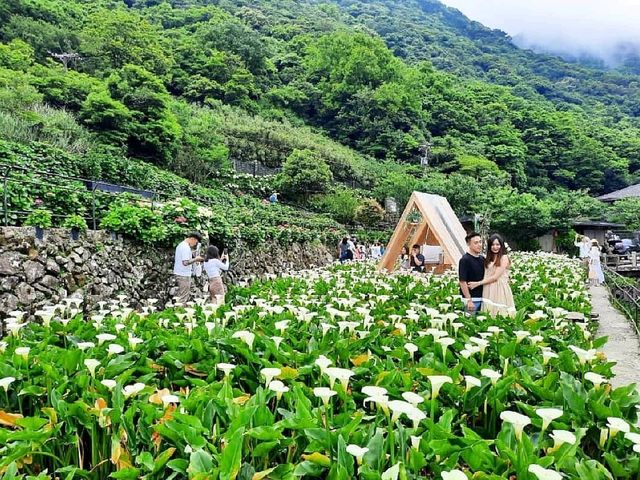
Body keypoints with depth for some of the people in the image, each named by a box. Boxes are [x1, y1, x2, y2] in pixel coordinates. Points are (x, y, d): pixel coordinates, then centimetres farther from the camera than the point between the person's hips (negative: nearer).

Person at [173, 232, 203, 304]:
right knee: (183, 298, -5)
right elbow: (185, 262, -25)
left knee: (180, 297, 15)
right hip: (184, 275, -10)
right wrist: (195, 259, -13)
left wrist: (194, 260, 12)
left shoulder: (181, 245, 15)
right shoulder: (186, 247, -18)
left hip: (178, 273, 10)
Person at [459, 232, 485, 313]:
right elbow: (462, 281, -15)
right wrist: (469, 300, -18)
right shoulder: (465, 260, -12)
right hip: (472, 299, -7)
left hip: (482, 298, 7)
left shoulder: (482, 259, 10)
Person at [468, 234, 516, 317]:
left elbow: (495, 277, -11)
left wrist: (478, 283, -10)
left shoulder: (504, 258, -4)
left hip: (500, 290, -5)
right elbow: (486, 276, 11)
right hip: (488, 291, 5)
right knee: (489, 317, 3)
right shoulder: (488, 259, 15)